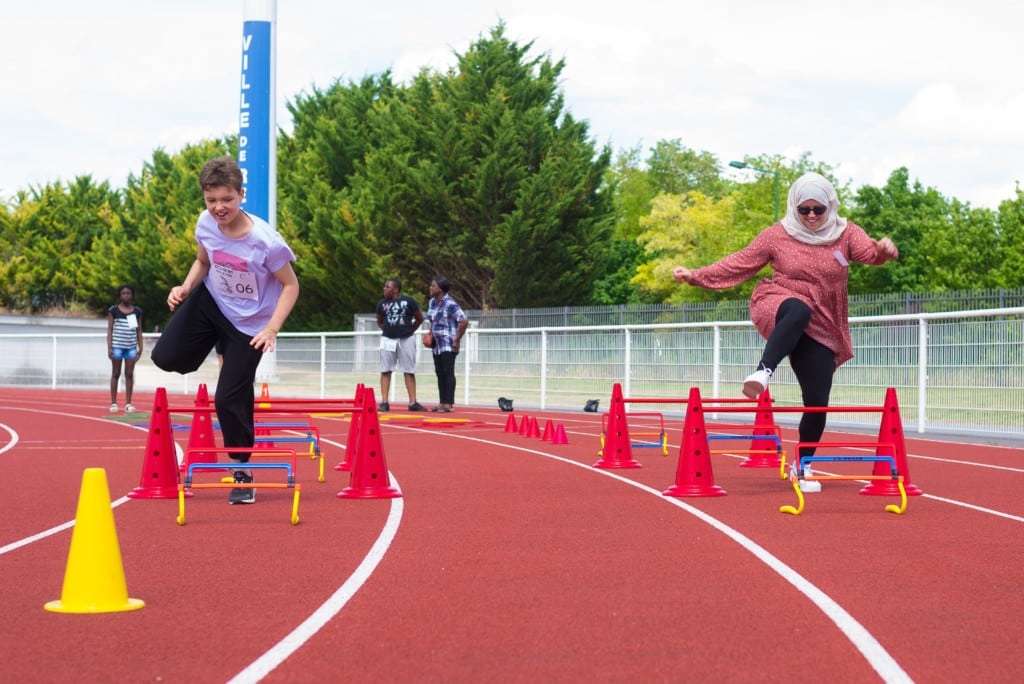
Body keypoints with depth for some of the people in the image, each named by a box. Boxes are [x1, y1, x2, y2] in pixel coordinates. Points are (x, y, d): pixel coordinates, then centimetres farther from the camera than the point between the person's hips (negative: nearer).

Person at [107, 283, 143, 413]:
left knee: (129, 374, 1)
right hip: (117, 346, -2)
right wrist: (109, 347, -6)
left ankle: (128, 403, 4)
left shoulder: (137, 311, 10)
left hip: (131, 347, 2)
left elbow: (139, 331, 13)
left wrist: (140, 347, 7)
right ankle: (113, 403, 6)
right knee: (116, 374, 2)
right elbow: (110, 329, 1)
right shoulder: (113, 310, 2)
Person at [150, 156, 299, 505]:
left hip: (249, 322, -5)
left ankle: (243, 472, 13)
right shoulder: (206, 224, -16)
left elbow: (291, 285, -17)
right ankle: (219, 348, 26)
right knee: (165, 357, -4)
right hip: (211, 303, 5)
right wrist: (186, 287, -12)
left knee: (229, 398, -7)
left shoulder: (265, 241, -30)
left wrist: (271, 328, -26)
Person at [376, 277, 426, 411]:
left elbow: (419, 318, 7)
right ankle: (384, 402, 2)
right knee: (385, 371, 0)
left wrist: (409, 330, 5)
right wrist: (388, 330, 5)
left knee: (409, 372, 2)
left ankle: (413, 402, 5)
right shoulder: (382, 304, 4)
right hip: (388, 340, 2)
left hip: (406, 340, -2)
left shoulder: (409, 301, -3)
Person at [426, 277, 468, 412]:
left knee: (448, 373, -9)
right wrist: (430, 333, 11)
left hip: (448, 344, -9)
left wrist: (457, 340, -17)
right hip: (437, 344, 9)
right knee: (439, 373, 9)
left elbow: (464, 321, -20)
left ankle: (449, 404, -9)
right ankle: (442, 403, 14)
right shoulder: (432, 302, 10)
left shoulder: (450, 304, -16)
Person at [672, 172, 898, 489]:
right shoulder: (778, 236, 2)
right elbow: (738, 264, 5)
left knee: (817, 401, -4)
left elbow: (870, 252, -14)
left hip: (820, 330, 3)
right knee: (799, 310, -41)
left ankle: (803, 465, 15)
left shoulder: (845, 234, 4)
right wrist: (696, 275, -3)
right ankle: (763, 372, -46)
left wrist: (885, 250, -38)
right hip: (776, 309, -2)